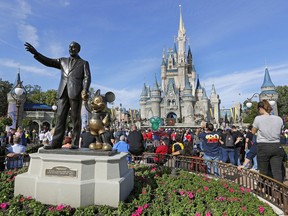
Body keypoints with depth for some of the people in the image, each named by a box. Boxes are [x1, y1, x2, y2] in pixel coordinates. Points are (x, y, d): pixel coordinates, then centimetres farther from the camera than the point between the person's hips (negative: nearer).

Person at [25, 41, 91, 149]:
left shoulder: (84, 63, 14)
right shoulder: (62, 61, 26)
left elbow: (87, 77, 2)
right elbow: (48, 62, 16)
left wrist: (85, 91, -15)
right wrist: (35, 53, 0)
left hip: (76, 92, -4)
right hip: (63, 92, 4)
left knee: (75, 118, -4)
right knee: (60, 117, -1)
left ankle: (75, 143, -2)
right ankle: (56, 143, 0)